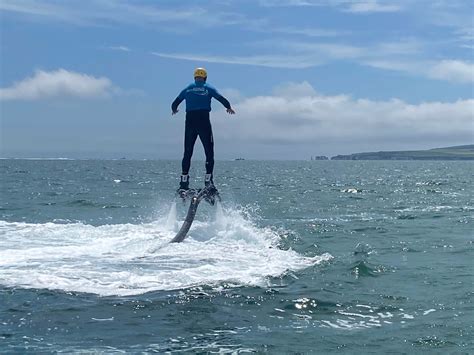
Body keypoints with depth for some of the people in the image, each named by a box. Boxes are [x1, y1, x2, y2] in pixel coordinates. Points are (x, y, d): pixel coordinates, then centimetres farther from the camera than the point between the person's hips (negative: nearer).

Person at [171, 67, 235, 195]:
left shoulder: (187, 89, 12)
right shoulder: (208, 88, 4)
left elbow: (175, 104, 16)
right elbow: (222, 99, -3)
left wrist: (174, 110, 38)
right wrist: (229, 107, 16)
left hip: (190, 122, 3)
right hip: (204, 121, -3)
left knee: (187, 153, 7)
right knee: (209, 153, 3)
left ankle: (183, 184, 3)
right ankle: (208, 180, -6)